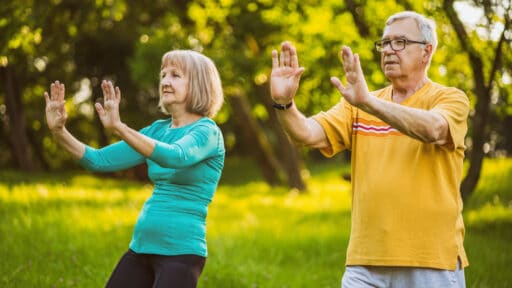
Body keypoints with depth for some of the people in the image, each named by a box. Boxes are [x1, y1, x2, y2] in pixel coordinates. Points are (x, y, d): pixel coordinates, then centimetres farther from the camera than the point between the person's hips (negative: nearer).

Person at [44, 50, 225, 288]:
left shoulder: (207, 132, -8)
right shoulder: (158, 130, 12)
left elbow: (175, 156, -31)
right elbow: (100, 160, 9)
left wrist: (119, 128, -41)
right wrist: (59, 131, -6)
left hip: (181, 252, -7)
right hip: (141, 248, 7)